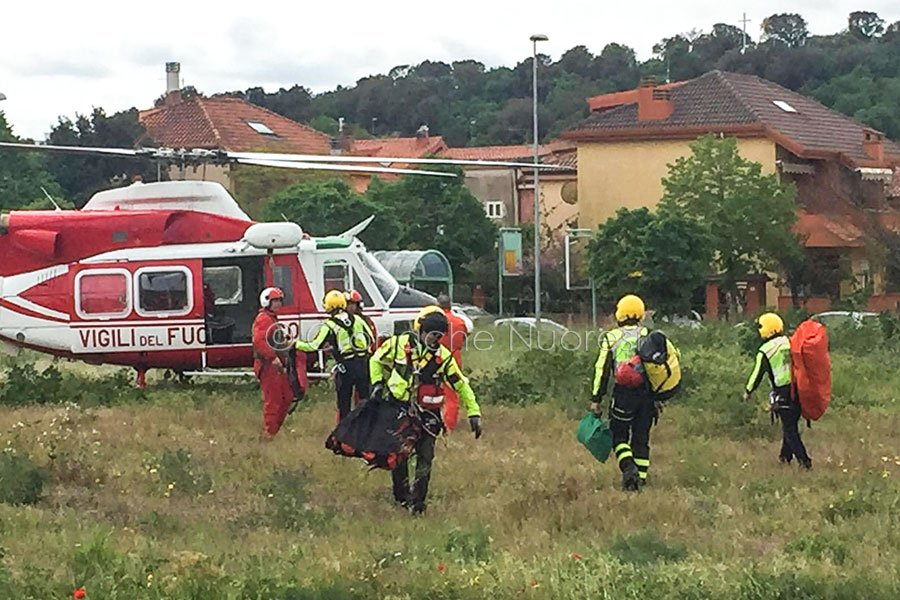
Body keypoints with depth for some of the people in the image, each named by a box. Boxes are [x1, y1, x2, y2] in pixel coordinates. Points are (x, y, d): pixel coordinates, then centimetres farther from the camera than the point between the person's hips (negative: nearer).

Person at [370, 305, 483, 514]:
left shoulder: (443, 356, -4)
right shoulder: (400, 344, -5)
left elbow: (461, 385, 2)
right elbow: (377, 360, 11)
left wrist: (474, 413, -2)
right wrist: (377, 384, -3)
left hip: (426, 413, 0)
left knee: (425, 457, -5)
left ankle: (417, 501, 2)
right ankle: (400, 495, 24)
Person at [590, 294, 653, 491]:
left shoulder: (612, 338, -2)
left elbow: (602, 370, -3)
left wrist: (595, 400, 0)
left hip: (623, 393, -3)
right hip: (647, 393, 3)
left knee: (619, 436, 7)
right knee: (641, 437, 12)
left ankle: (628, 467, -17)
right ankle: (641, 477, 11)